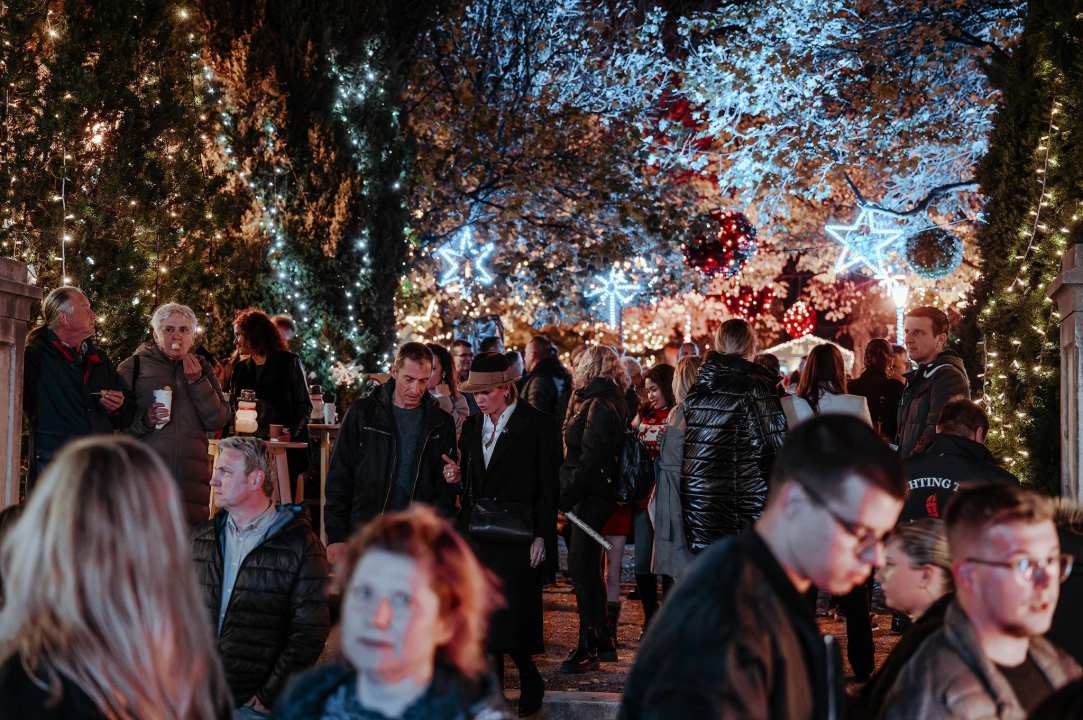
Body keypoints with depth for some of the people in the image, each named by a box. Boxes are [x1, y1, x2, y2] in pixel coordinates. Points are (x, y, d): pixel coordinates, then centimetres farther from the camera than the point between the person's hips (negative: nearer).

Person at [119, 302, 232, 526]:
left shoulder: (202, 369, 17)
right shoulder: (134, 367, 8)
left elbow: (218, 421, 7)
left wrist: (196, 382, -2)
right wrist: (144, 421, -17)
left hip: (192, 478, 3)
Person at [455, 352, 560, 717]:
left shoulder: (539, 424, -5)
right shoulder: (472, 427, 12)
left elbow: (549, 486, -5)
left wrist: (543, 535, -10)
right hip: (477, 535, 6)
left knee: (510, 616, -10)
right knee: (483, 619, 7)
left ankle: (530, 679, 12)